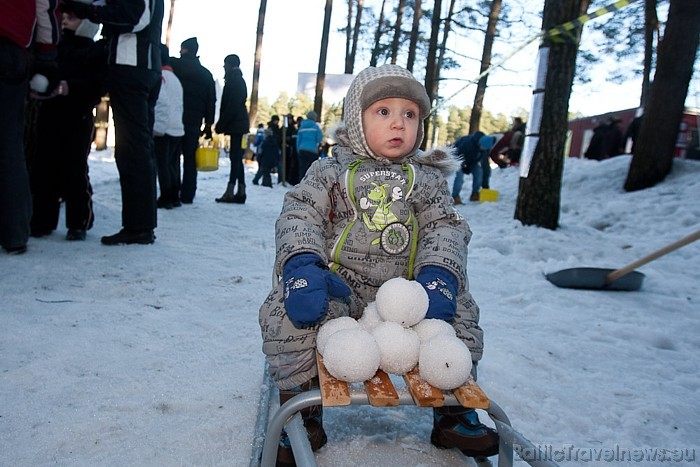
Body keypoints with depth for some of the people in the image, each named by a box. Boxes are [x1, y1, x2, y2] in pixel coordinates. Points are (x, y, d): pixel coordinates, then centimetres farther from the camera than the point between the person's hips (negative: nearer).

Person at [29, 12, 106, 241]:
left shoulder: (94, 51, 1)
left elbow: (97, 85, -10)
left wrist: (70, 88, -23)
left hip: (77, 119, -5)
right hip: (49, 115, 6)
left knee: (75, 170, -4)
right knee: (42, 169, 5)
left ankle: (79, 222, 5)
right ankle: (42, 220, 13)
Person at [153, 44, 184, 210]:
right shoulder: (175, 78, 20)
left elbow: (162, 103, -18)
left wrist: (158, 127, -18)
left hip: (162, 129, -8)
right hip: (177, 129, 8)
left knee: (162, 164, -4)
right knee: (173, 164, 11)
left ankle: (166, 199, -3)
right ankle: (175, 198, 14)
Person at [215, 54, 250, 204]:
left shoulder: (234, 81, -9)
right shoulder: (238, 80, 20)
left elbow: (232, 105, -17)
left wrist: (221, 124, -15)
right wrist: (221, 124, 17)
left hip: (236, 124, -10)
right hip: (239, 123, 10)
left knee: (235, 157, -11)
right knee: (236, 157, 8)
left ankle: (230, 192, -12)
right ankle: (240, 192, 9)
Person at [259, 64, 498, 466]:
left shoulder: (427, 179, 11)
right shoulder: (331, 172, 5)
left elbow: (447, 228, 1)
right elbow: (299, 216, -6)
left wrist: (439, 273, -20)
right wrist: (302, 265, -27)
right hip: (339, 286, -2)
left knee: (460, 313, -13)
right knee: (286, 310, -27)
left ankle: (453, 413, 11)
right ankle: (302, 414, -5)